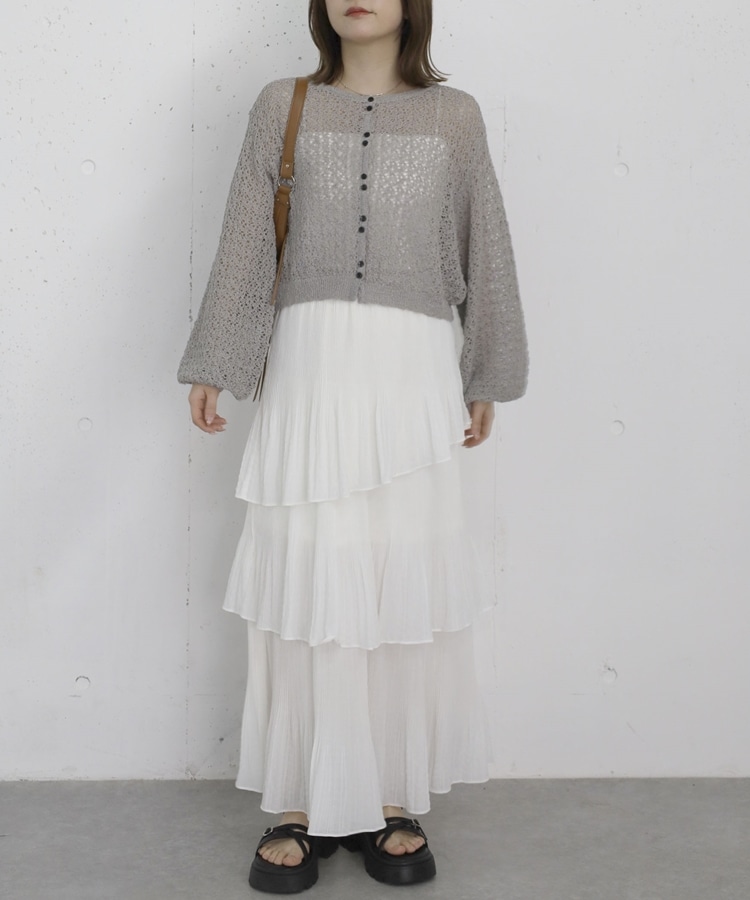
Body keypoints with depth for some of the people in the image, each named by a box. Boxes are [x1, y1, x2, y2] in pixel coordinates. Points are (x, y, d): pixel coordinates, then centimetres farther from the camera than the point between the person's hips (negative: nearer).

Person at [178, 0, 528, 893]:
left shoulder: (453, 115, 11)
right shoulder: (283, 107, 10)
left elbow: (484, 250, 13)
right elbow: (244, 245, 8)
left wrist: (485, 381, 11)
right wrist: (214, 368, 4)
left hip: (414, 370, 0)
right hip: (309, 364, 0)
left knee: (408, 582, 2)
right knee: (303, 578, 0)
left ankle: (396, 804, 14)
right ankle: (301, 807, 10)